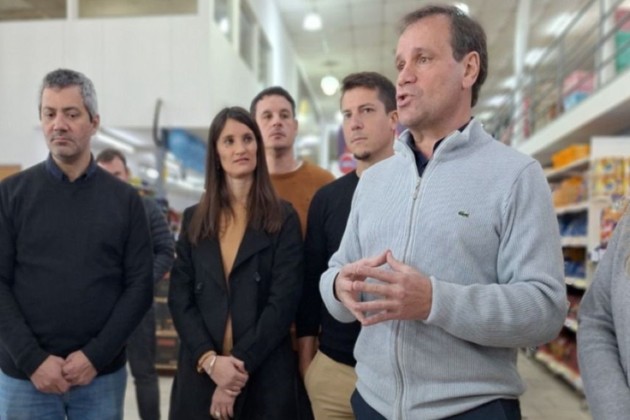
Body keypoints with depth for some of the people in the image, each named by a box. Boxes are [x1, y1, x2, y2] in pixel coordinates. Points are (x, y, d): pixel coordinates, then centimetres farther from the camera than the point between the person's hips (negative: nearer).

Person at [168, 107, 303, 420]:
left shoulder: (283, 219, -1)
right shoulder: (194, 219, 7)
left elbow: (284, 301, -8)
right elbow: (179, 297, 2)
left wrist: (241, 365, -14)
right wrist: (210, 359, -11)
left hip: (264, 374, -2)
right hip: (199, 372, 2)